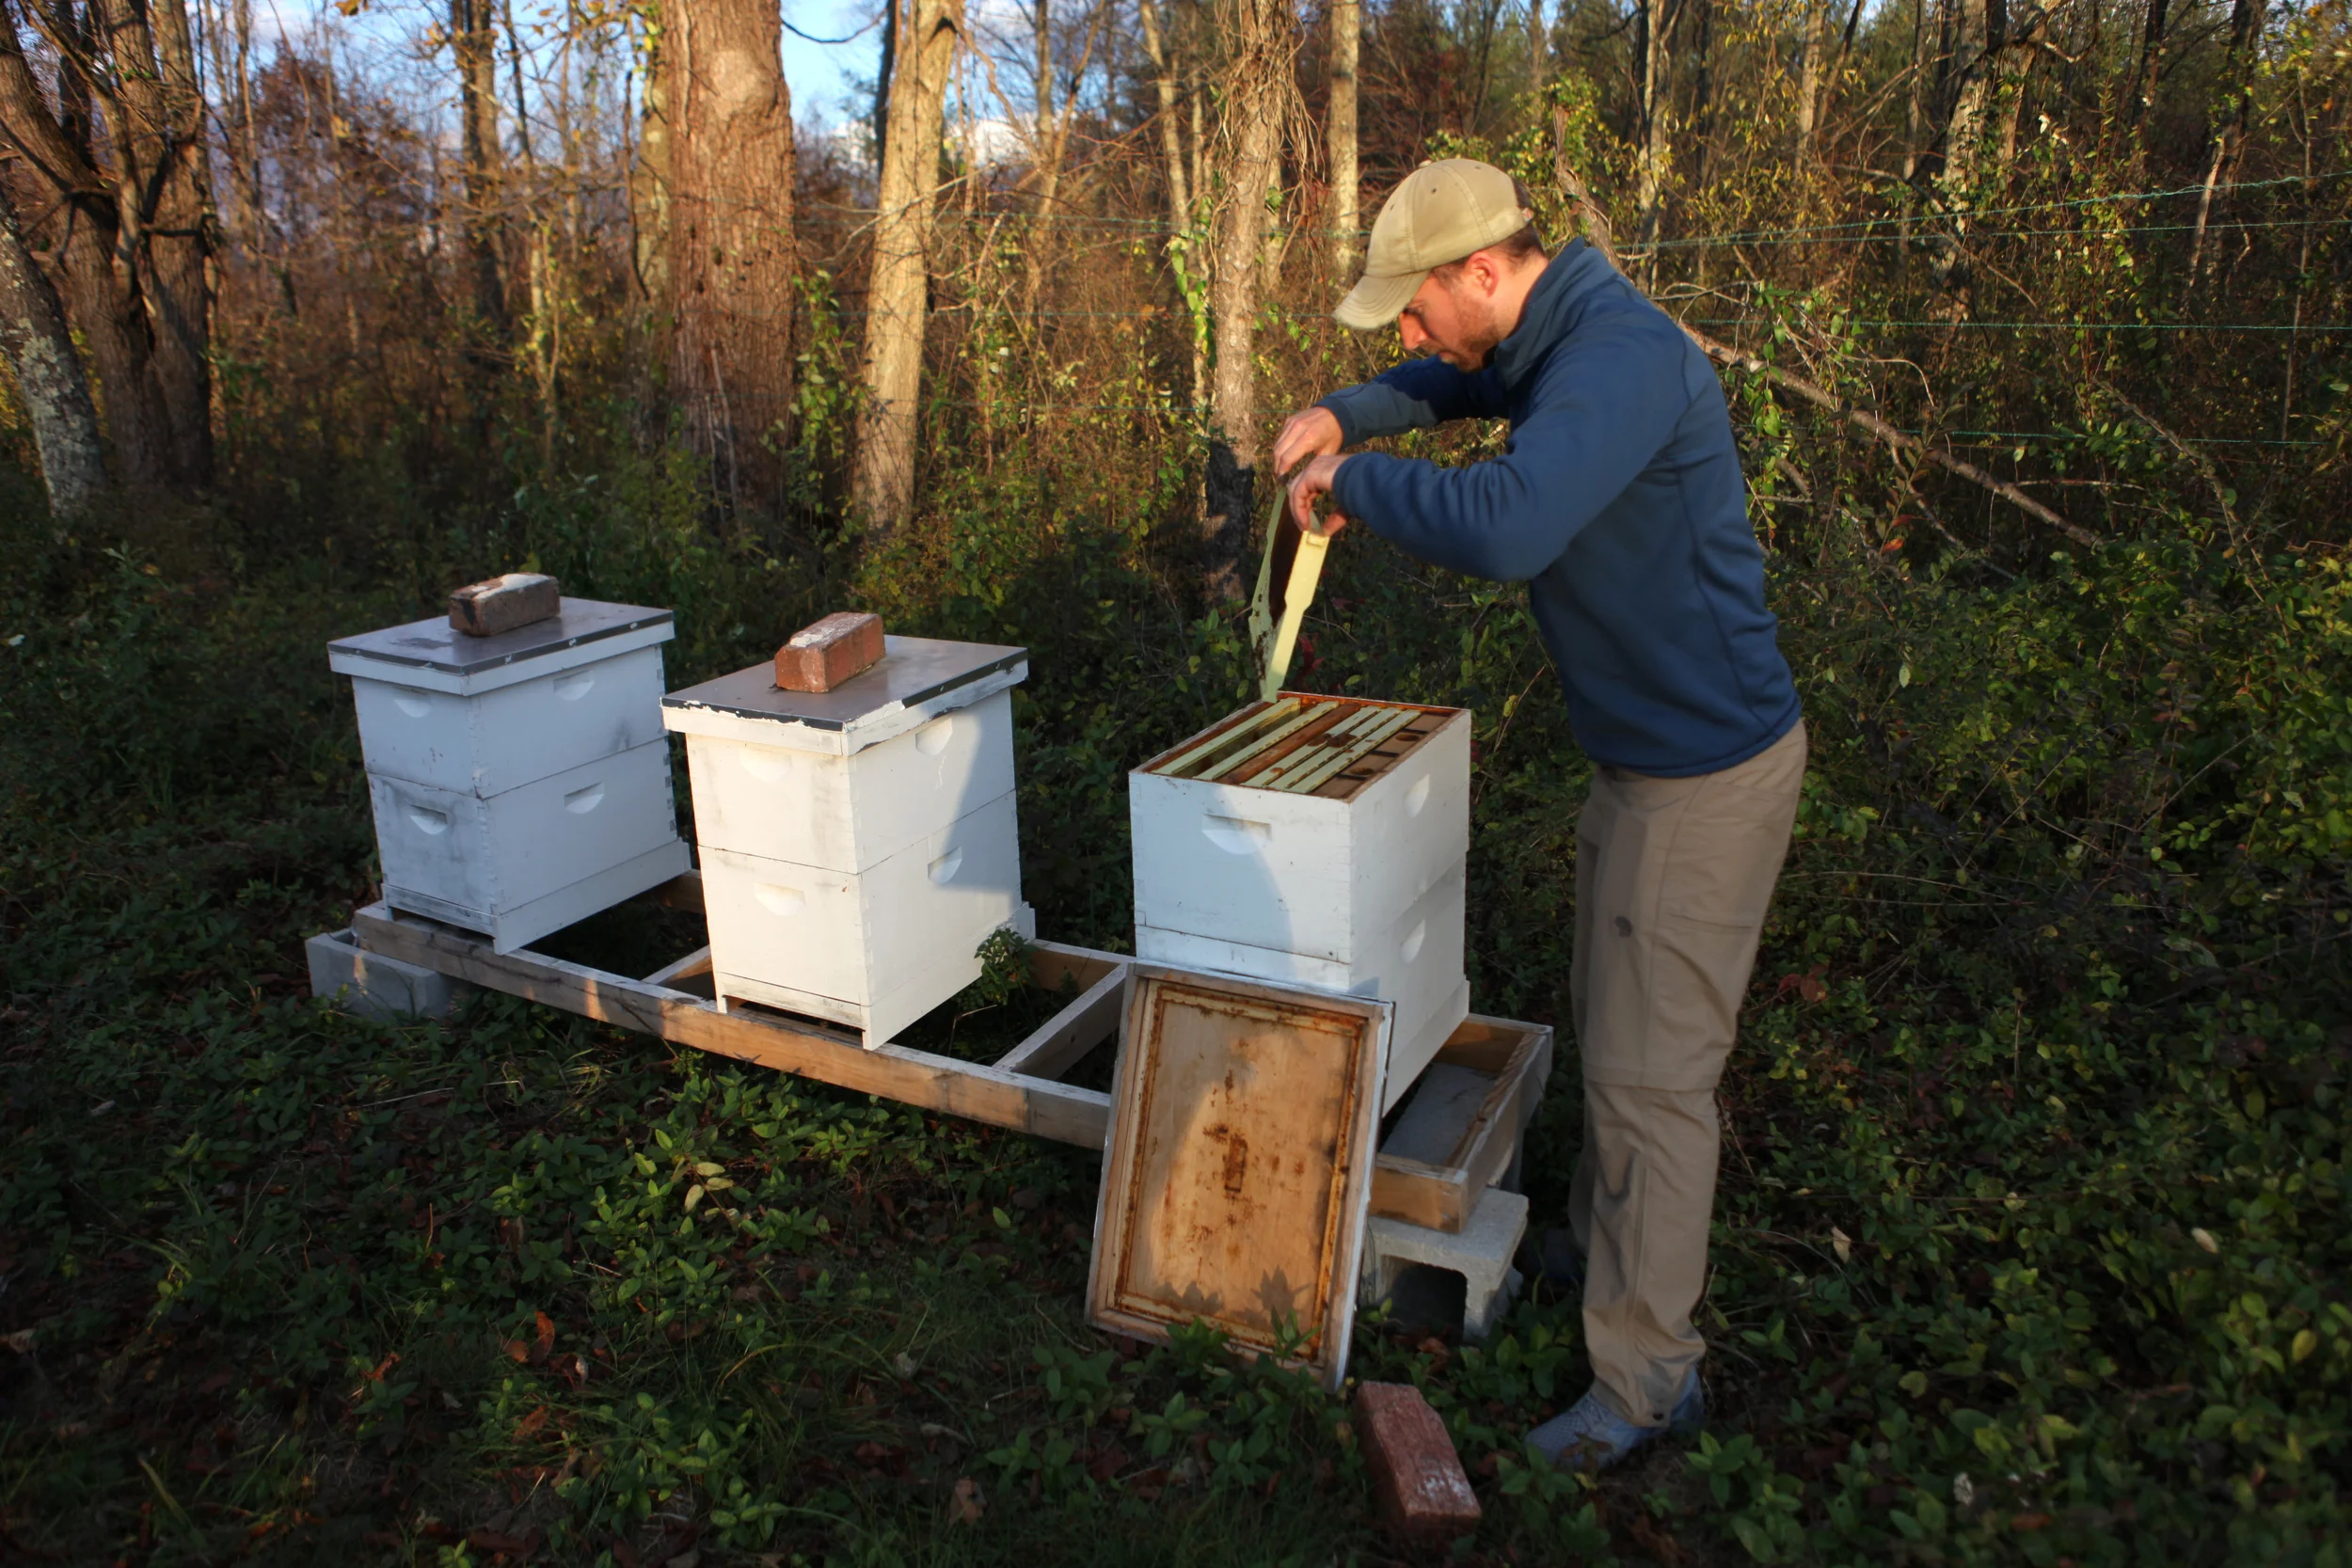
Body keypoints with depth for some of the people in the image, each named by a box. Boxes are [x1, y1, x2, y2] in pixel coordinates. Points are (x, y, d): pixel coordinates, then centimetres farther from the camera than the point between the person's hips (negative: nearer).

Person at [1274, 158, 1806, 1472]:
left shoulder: (1622, 356, -26)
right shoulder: (1557, 342, 6)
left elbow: (1506, 527, -41)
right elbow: (1463, 382, 28)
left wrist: (1355, 479, -24)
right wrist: (1349, 414, 8)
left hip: (1704, 773, -10)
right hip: (1645, 754, 10)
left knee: (1649, 1069, -1)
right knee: (1610, 1020, 23)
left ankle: (1648, 1376, 15)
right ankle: (1605, 1245, 44)